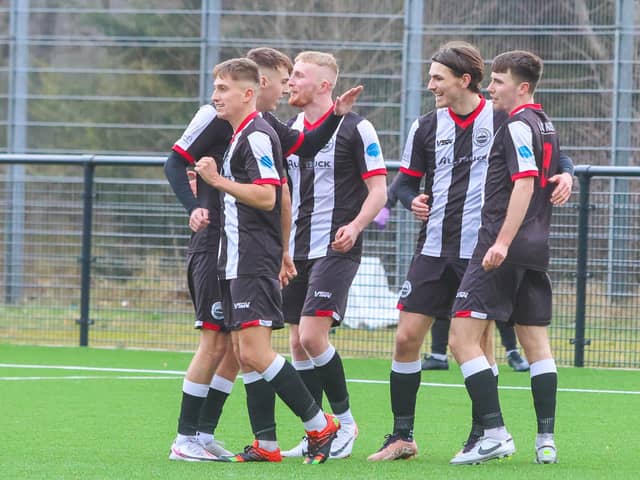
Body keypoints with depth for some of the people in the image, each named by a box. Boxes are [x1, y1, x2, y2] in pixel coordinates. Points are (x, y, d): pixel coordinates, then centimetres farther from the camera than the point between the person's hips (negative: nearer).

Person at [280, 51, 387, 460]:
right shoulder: (290, 129, 13)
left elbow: (378, 191, -7)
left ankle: (345, 421, -1)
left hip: (336, 249, -7)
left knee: (313, 334, -17)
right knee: (298, 343, 4)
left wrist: (354, 227, -23)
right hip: (297, 251, 7)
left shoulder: (355, 129, -6)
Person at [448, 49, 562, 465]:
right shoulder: (546, 127, 17)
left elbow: (525, 184, -21)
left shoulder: (518, 126, -12)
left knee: (463, 337, -9)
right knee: (536, 342, 11)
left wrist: (503, 242, -26)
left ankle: (495, 433, -15)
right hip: (536, 250, 10)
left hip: (503, 251, -10)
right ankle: (546, 439, 10)